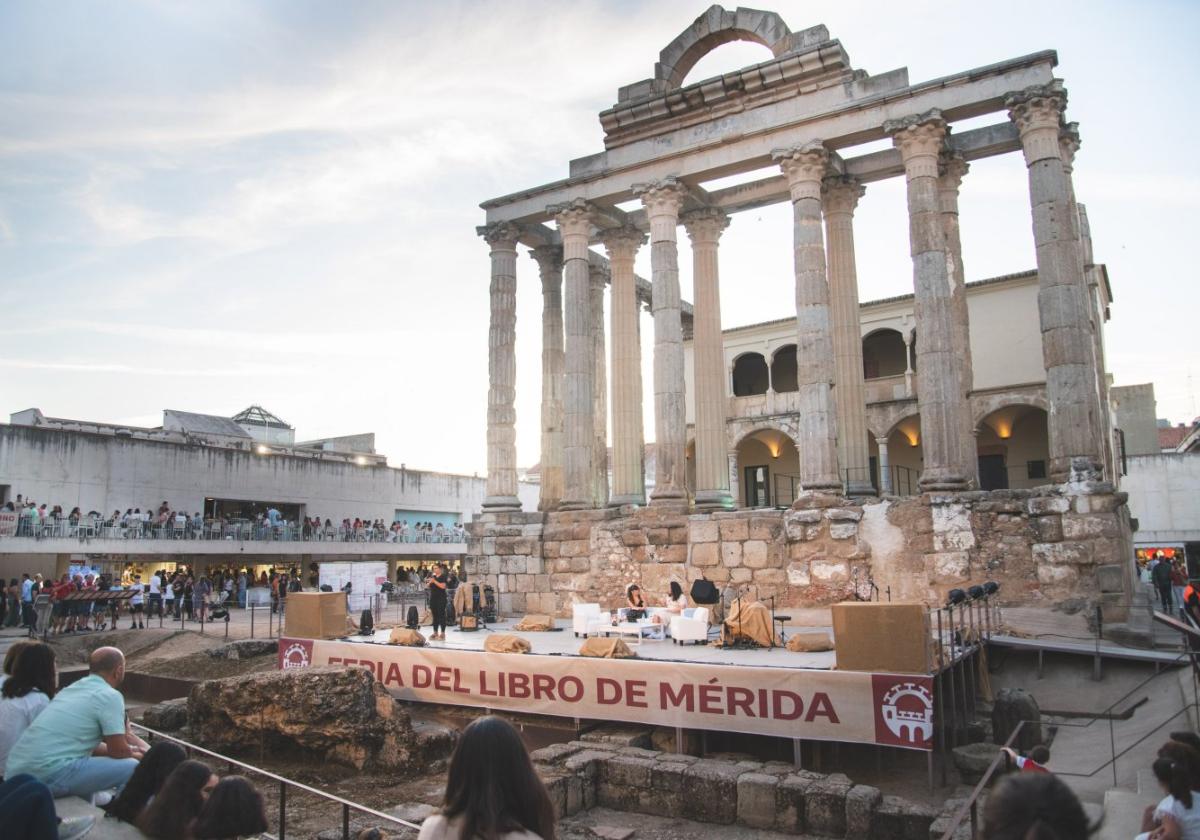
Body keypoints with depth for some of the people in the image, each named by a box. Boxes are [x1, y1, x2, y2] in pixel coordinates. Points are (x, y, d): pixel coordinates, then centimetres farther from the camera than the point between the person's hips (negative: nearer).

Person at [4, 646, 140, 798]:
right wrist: (134, 755, 16)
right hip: (47, 776, -9)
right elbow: (118, 751, -6)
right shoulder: (109, 696, -8)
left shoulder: (72, 688, 19)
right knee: (131, 767, -5)